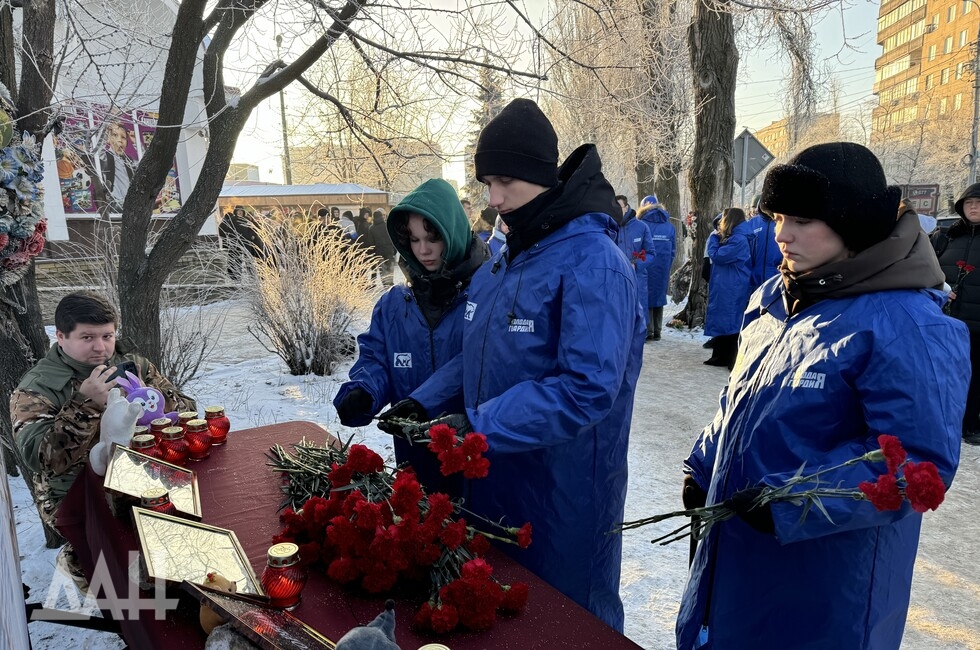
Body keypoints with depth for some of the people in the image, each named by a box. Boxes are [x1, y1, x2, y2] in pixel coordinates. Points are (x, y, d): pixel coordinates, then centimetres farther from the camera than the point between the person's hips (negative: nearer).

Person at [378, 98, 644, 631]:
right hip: (493, 476, 8)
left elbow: (588, 387, -28)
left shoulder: (593, 263, -21)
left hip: (564, 493, -7)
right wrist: (426, 403, -1)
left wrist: (479, 426, -28)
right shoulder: (504, 259, 6)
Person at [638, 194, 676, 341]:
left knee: (645, 297, 2)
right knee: (659, 296, 12)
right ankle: (657, 332, 16)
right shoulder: (669, 225, 9)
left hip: (645, 268, -4)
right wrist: (666, 266, 12)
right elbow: (673, 249, 8)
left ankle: (648, 331, -2)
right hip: (663, 268, 4)